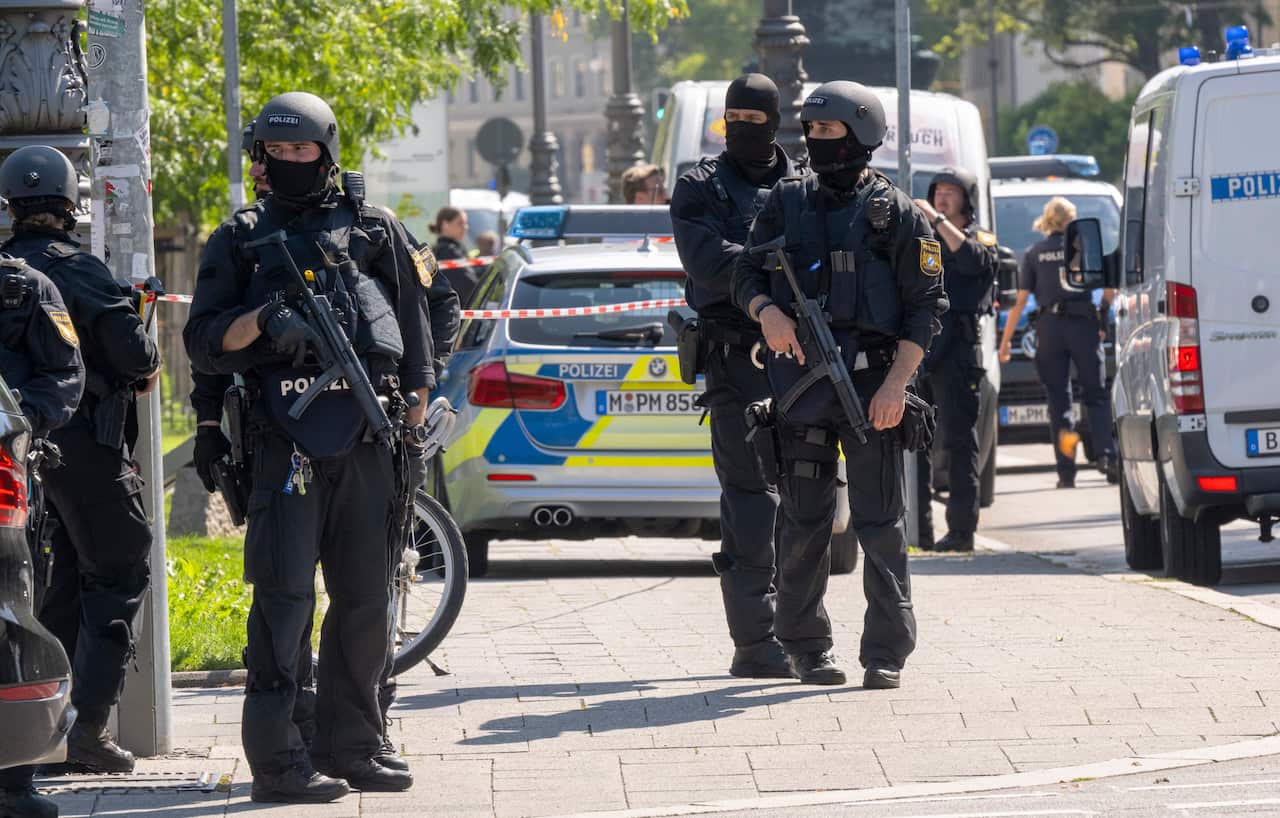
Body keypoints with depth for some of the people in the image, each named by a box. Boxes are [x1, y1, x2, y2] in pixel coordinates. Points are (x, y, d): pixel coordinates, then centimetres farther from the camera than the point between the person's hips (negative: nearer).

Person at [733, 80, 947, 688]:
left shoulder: (895, 213, 1)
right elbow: (746, 274, 13)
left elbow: (925, 305, -1)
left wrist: (897, 382, -12)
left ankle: (886, 654, -1)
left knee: (880, 521, -3)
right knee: (804, 521, 5)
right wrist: (767, 311, -11)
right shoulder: (786, 203, 12)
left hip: (872, 383, -3)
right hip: (799, 382, 3)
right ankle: (806, 649, 13)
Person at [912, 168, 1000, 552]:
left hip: (957, 355, -6)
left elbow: (974, 260, -19)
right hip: (918, 351, 6)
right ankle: (918, 528, 8)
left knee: (959, 441, -6)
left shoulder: (981, 240, 5)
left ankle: (961, 530, -7)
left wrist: (938, 219, -20)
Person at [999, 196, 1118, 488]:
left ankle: (1066, 472, -2)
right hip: (1084, 325, 0)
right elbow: (1109, 288, -3)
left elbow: (1020, 301, 2)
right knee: (1096, 395, 8)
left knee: (1059, 400, 5)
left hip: (1050, 328, 0)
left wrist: (1005, 341, 5)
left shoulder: (1034, 253, 5)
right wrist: (1104, 319, 10)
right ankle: (1106, 455, -11)